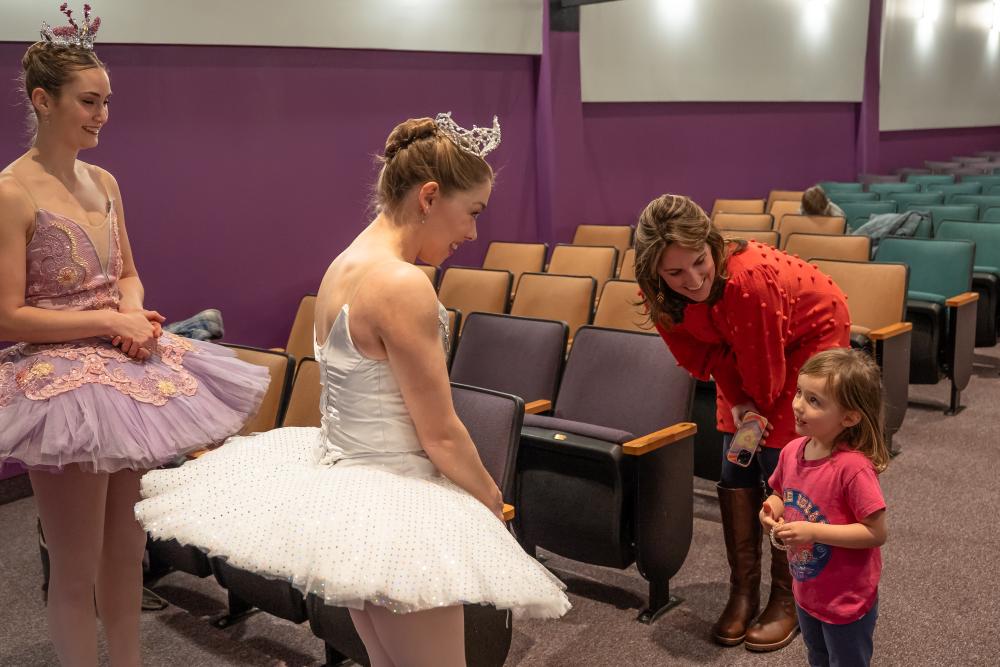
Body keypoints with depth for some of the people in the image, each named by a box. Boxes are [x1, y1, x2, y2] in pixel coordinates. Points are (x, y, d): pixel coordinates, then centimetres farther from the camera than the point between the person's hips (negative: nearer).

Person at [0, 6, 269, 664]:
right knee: (78, 570, 6)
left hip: (129, 373, 7)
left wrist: (136, 314, -4)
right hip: (61, 381, -7)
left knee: (129, 550, 17)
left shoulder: (104, 182, 8)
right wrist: (110, 321, -16)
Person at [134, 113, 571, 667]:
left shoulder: (344, 265, 6)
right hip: (391, 505, -9)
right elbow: (441, 437, -18)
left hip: (338, 472, 10)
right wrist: (489, 498, 0)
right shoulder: (402, 286, -22)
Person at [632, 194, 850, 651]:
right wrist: (738, 403, -20)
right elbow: (706, 354, -8)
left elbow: (766, 372, -28)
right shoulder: (662, 295, -24)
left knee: (781, 468, -8)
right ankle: (743, 590, 16)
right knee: (735, 470, 3)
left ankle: (787, 598, 7)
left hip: (811, 334, -5)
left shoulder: (747, 280, -43)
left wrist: (756, 408, -9)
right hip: (747, 353, 6)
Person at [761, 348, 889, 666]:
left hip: (847, 601, -7)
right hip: (806, 591, 7)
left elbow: (877, 533, -25)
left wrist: (813, 532, -30)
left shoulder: (853, 467, -29)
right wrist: (772, 511, -12)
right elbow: (780, 495, 10)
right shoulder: (792, 451, -8)